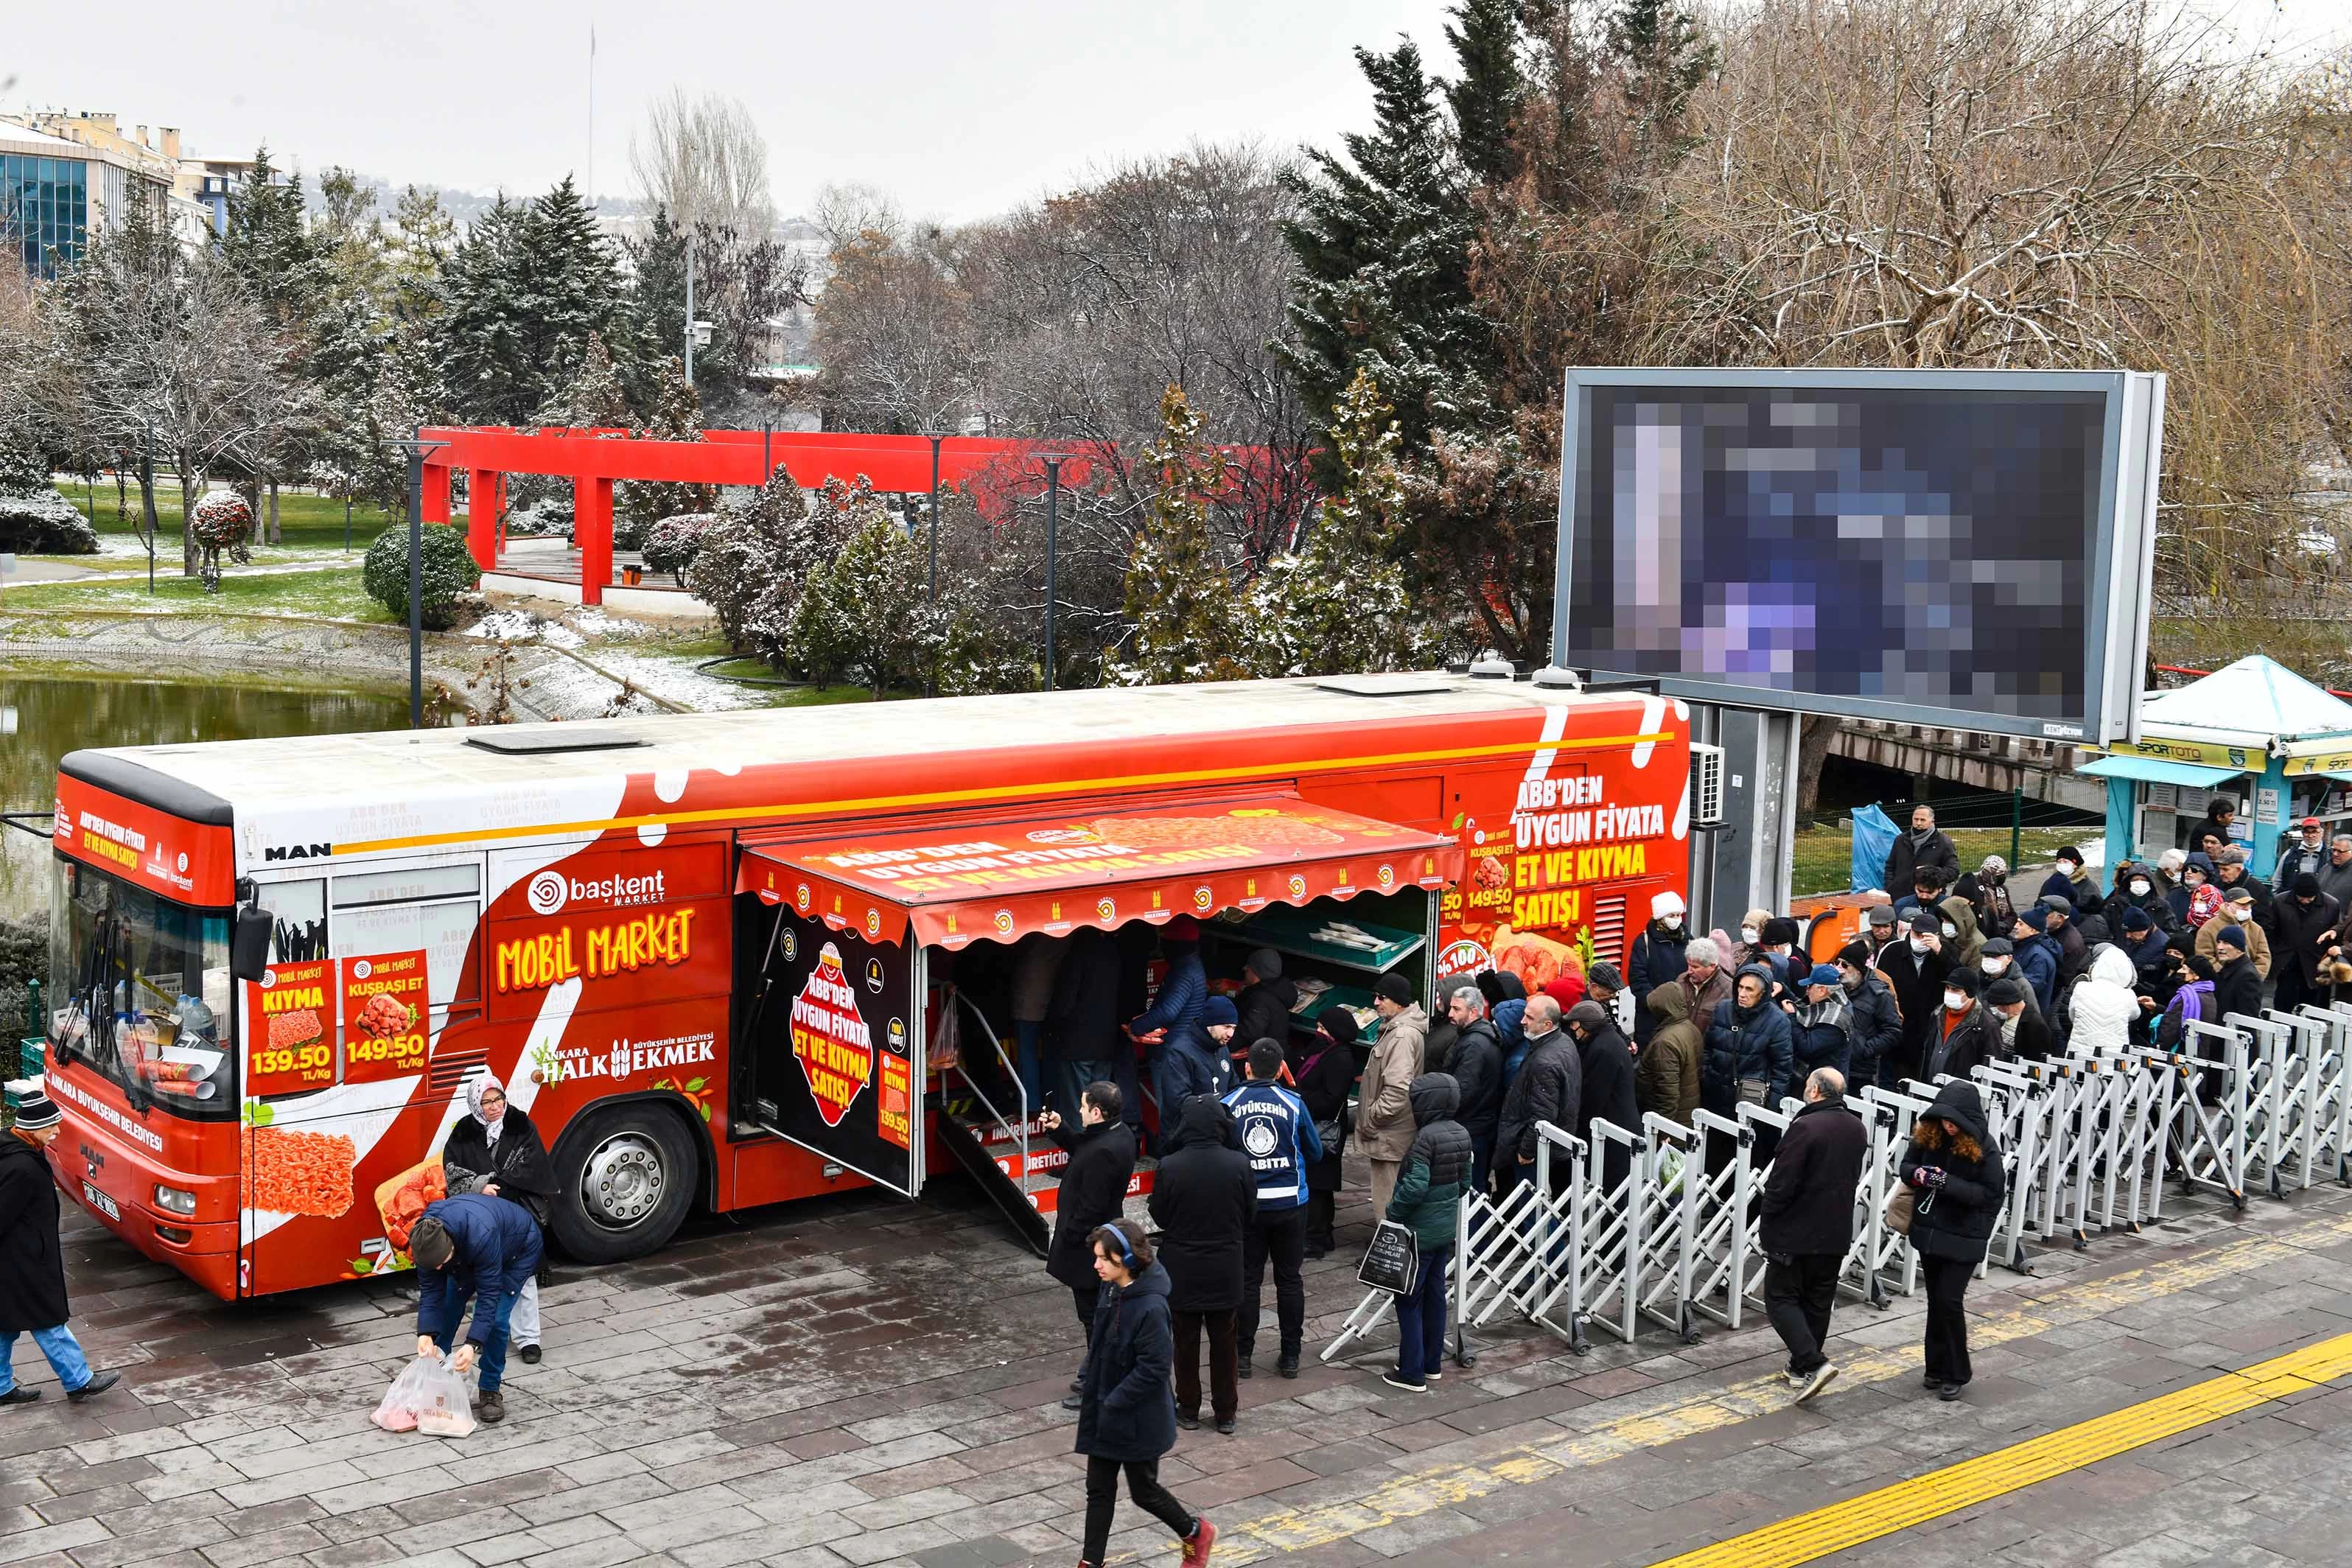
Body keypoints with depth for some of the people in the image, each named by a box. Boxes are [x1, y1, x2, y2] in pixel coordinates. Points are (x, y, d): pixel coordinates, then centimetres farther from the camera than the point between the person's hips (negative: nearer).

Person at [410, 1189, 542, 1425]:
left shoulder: (481, 1235, -47)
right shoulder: (425, 1237, -29)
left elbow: (489, 1294, -39)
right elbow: (430, 1290, -20)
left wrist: (473, 1344, -45)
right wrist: (425, 1334, -33)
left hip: (520, 1248, -6)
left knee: (496, 1318, -18)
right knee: (447, 1307, -2)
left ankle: (490, 1390, -2)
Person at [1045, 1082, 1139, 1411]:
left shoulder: (1103, 1153, -29)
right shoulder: (1119, 1134, 2)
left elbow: (1091, 1207, -27)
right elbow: (1080, 1147, 20)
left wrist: (1068, 1239, -16)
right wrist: (1059, 1129, 5)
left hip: (1089, 1245, -11)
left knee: (1094, 1315, 1)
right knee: (1100, 1313, 21)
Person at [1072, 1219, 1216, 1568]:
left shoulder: (1150, 1308, -27)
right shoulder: (1111, 1291, -2)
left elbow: (1154, 1367, -25)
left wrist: (1114, 1403, -21)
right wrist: (1087, 1381, 6)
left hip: (1138, 1419, -7)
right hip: (1103, 1412, 7)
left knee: (1143, 1491, 11)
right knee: (1099, 1490, 12)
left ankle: (1196, 1533, 35)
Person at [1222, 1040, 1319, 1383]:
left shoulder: (1227, 1106, -8)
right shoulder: (1294, 1104, -7)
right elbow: (1315, 1152, 2)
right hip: (1289, 1203, 0)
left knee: (1246, 1280, 10)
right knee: (1289, 1279, 11)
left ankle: (1243, 1355, 14)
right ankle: (1291, 1356, 15)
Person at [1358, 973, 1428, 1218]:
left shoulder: (1403, 1035, -21)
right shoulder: (1394, 1028, 13)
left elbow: (1398, 1089, -27)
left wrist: (1371, 1118, -17)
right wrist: (1369, 1118, 21)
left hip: (1390, 1136, -11)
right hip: (1388, 1134, 11)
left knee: (1386, 1205, -6)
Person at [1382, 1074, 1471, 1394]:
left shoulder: (1426, 1137, -23)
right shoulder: (1461, 1134, 3)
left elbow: (1415, 1185, -28)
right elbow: (1464, 1181, 11)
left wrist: (1392, 1212, -15)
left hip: (1419, 1232, -8)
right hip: (1446, 1229, 8)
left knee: (1409, 1301, 0)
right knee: (1435, 1295, 18)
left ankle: (1412, 1373, 4)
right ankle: (1433, 1363, 28)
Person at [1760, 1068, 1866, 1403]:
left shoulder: (1805, 1127, -21)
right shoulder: (1858, 1129, 5)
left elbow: (1782, 1183, -19)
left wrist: (1766, 1222, -7)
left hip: (1797, 1231, -7)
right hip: (1837, 1232, 7)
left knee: (1781, 1298, 1)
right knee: (1818, 1301, 16)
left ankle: (1813, 1363, -13)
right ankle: (1801, 1367, 24)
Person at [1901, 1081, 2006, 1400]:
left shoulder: (1983, 1147, -16)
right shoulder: (1926, 1134, -3)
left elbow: (1991, 1193, -15)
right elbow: (1906, 1166, 7)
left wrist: (1949, 1184, -26)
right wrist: (1918, 1174, -17)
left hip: (1964, 1237, -5)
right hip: (1929, 1230, 5)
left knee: (1949, 1299, -8)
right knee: (1935, 1299, 14)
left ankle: (1955, 1374, 6)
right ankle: (1937, 1367, 26)